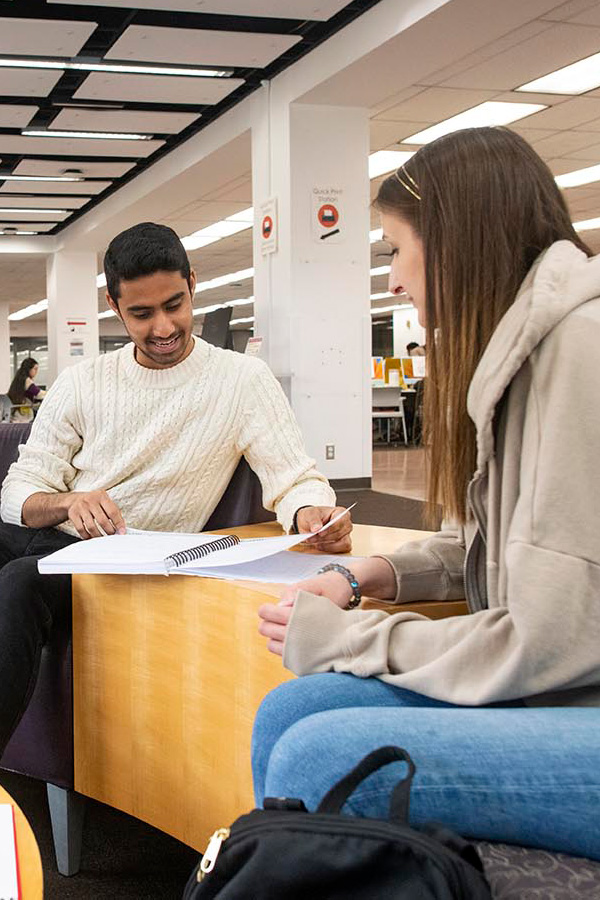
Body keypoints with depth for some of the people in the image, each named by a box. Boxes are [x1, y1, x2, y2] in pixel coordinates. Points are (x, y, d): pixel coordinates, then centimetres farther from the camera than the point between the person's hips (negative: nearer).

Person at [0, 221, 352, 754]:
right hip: (45, 540, 3)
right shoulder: (80, 382, 12)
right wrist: (68, 502, -17)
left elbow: (294, 478, -3)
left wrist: (312, 515, -29)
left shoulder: (242, 380, 2)